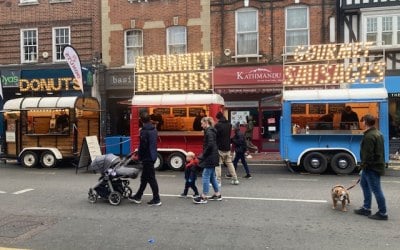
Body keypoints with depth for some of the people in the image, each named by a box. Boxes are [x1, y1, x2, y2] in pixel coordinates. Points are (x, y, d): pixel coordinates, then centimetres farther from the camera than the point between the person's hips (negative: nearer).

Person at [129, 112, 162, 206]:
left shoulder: (144, 131, -17)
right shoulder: (154, 129, 10)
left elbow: (142, 146, -20)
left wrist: (139, 157, -8)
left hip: (147, 157, -9)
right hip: (153, 156, 9)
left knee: (151, 178, -2)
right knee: (144, 177, 16)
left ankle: (156, 199, 4)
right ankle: (138, 197, 27)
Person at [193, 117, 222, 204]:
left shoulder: (209, 132, -14)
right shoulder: (211, 131, 16)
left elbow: (210, 145, -24)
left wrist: (203, 156, -15)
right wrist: (203, 155, 13)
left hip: (210, 158, -10)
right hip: (212, 158, 10)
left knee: (205, 176, -5)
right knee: (212, 176, 16)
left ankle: (203, 197, 0)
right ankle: (217, 195, 24)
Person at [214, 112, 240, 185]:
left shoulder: (218, 125, -15)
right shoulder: (229, 124, 6)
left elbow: (215, 136, -13)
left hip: (220, 148, -6)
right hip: (228, 147, 6)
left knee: (218, 164, -1)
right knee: (229, 163, 16)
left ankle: (218, 181, -4)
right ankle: (235, 179, 20)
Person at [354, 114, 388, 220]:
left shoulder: (369, 136, -21)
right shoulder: (377, 133, 13)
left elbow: (368, 154, -25)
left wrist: (364, 164, -14)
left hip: (372, 167, -11)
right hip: (377, 164, 11)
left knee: (376, 189, -3)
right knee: (364, 183, 21)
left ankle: (382, 213, 6)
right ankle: (366, 208, 28)